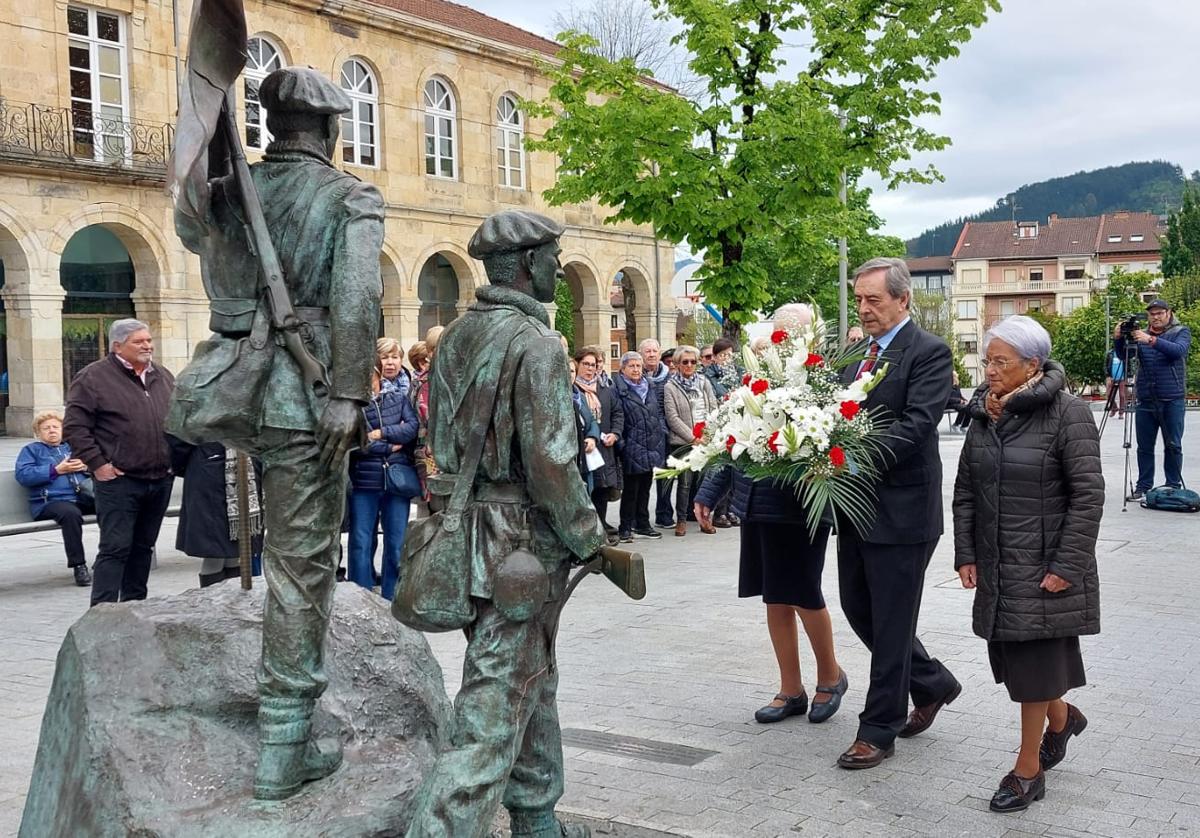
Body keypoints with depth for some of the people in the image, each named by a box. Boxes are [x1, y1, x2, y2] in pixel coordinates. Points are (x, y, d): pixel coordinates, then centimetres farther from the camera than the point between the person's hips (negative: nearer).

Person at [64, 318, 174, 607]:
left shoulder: (163, 377, 14)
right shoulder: (94, 377, -5)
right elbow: (75, 426, -8)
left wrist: (175, 459, 13)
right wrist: (97, 464, -13)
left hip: (160, 480, 6)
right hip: (118, 480, -6)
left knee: (143, 547, 14)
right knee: (115, 548, -8)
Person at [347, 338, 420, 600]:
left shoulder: (403, 390, 7)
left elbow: (413, 426, -5)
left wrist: (381, 434, -12)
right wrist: (389, 446, -11)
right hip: (364, 477, -2)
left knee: (396, 545, 7)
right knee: (361, 543, 1)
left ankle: (391, 601, 18)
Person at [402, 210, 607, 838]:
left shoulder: (457, 335, 10)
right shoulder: (535, 343, -16)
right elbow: (550, 462, -21)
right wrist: (587, 539, -8)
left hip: (464, 522, 9)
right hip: (521, 541, -9)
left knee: (532, 683, 21)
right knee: (494, 707, -5)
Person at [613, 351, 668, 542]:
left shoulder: (650, 387, 14)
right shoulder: (618, 389, -8)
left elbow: (659, 411, 21)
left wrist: (662, 431, 10)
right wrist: (620, 442, -17)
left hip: (652, 446, 7)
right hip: (632, 448, -6)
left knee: (645, 487, 14)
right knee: (631, 489, -2)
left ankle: (643, 525, 23)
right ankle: (625, 528, 7)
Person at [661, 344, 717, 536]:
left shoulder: (704, 382, 13)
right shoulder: (670, 387, 0)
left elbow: (714, 409, 10)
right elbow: (672, 418, -6)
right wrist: (692, 437, -11)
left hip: (706, 440, 3)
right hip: (683, 441, -3)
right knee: (685, 482, -2)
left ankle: (704, 518, 14)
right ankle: (681, 520, 9)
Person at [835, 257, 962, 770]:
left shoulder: (929, 352, -11)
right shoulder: (855, 352, 13)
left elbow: (917, 424, -21)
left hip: (900, 507, -8)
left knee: (891, 623, 2)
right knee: (858, 608, 16)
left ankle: (878, 731, 14)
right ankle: (933, 684, 36)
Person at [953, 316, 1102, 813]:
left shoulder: (1067, 414, -12)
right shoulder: (984, 415, 6)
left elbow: (1088, 495, -14)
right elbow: (965, 490, 11)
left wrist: (1067, 566, -17)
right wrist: (965, 555, 5)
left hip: (1045, 565, -6)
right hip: (996, 567, 6)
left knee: (1034, 659, 1)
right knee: (1011, 655, 14)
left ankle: (1028, 769, 16)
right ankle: (1062, 717, 43)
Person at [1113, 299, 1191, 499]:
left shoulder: (1181, 332, 4)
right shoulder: (1140, 334, 11)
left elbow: (1179, 350, -16)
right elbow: (1123, 355, 2)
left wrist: (1152, 341, -30)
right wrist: (1118, 339, -18)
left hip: (1172, 400, -3)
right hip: (1145, 401, 3)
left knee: (1173, 446, 2)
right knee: (1144, 446, 5)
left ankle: (1174, 487, 10)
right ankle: (1143, 486, 12)